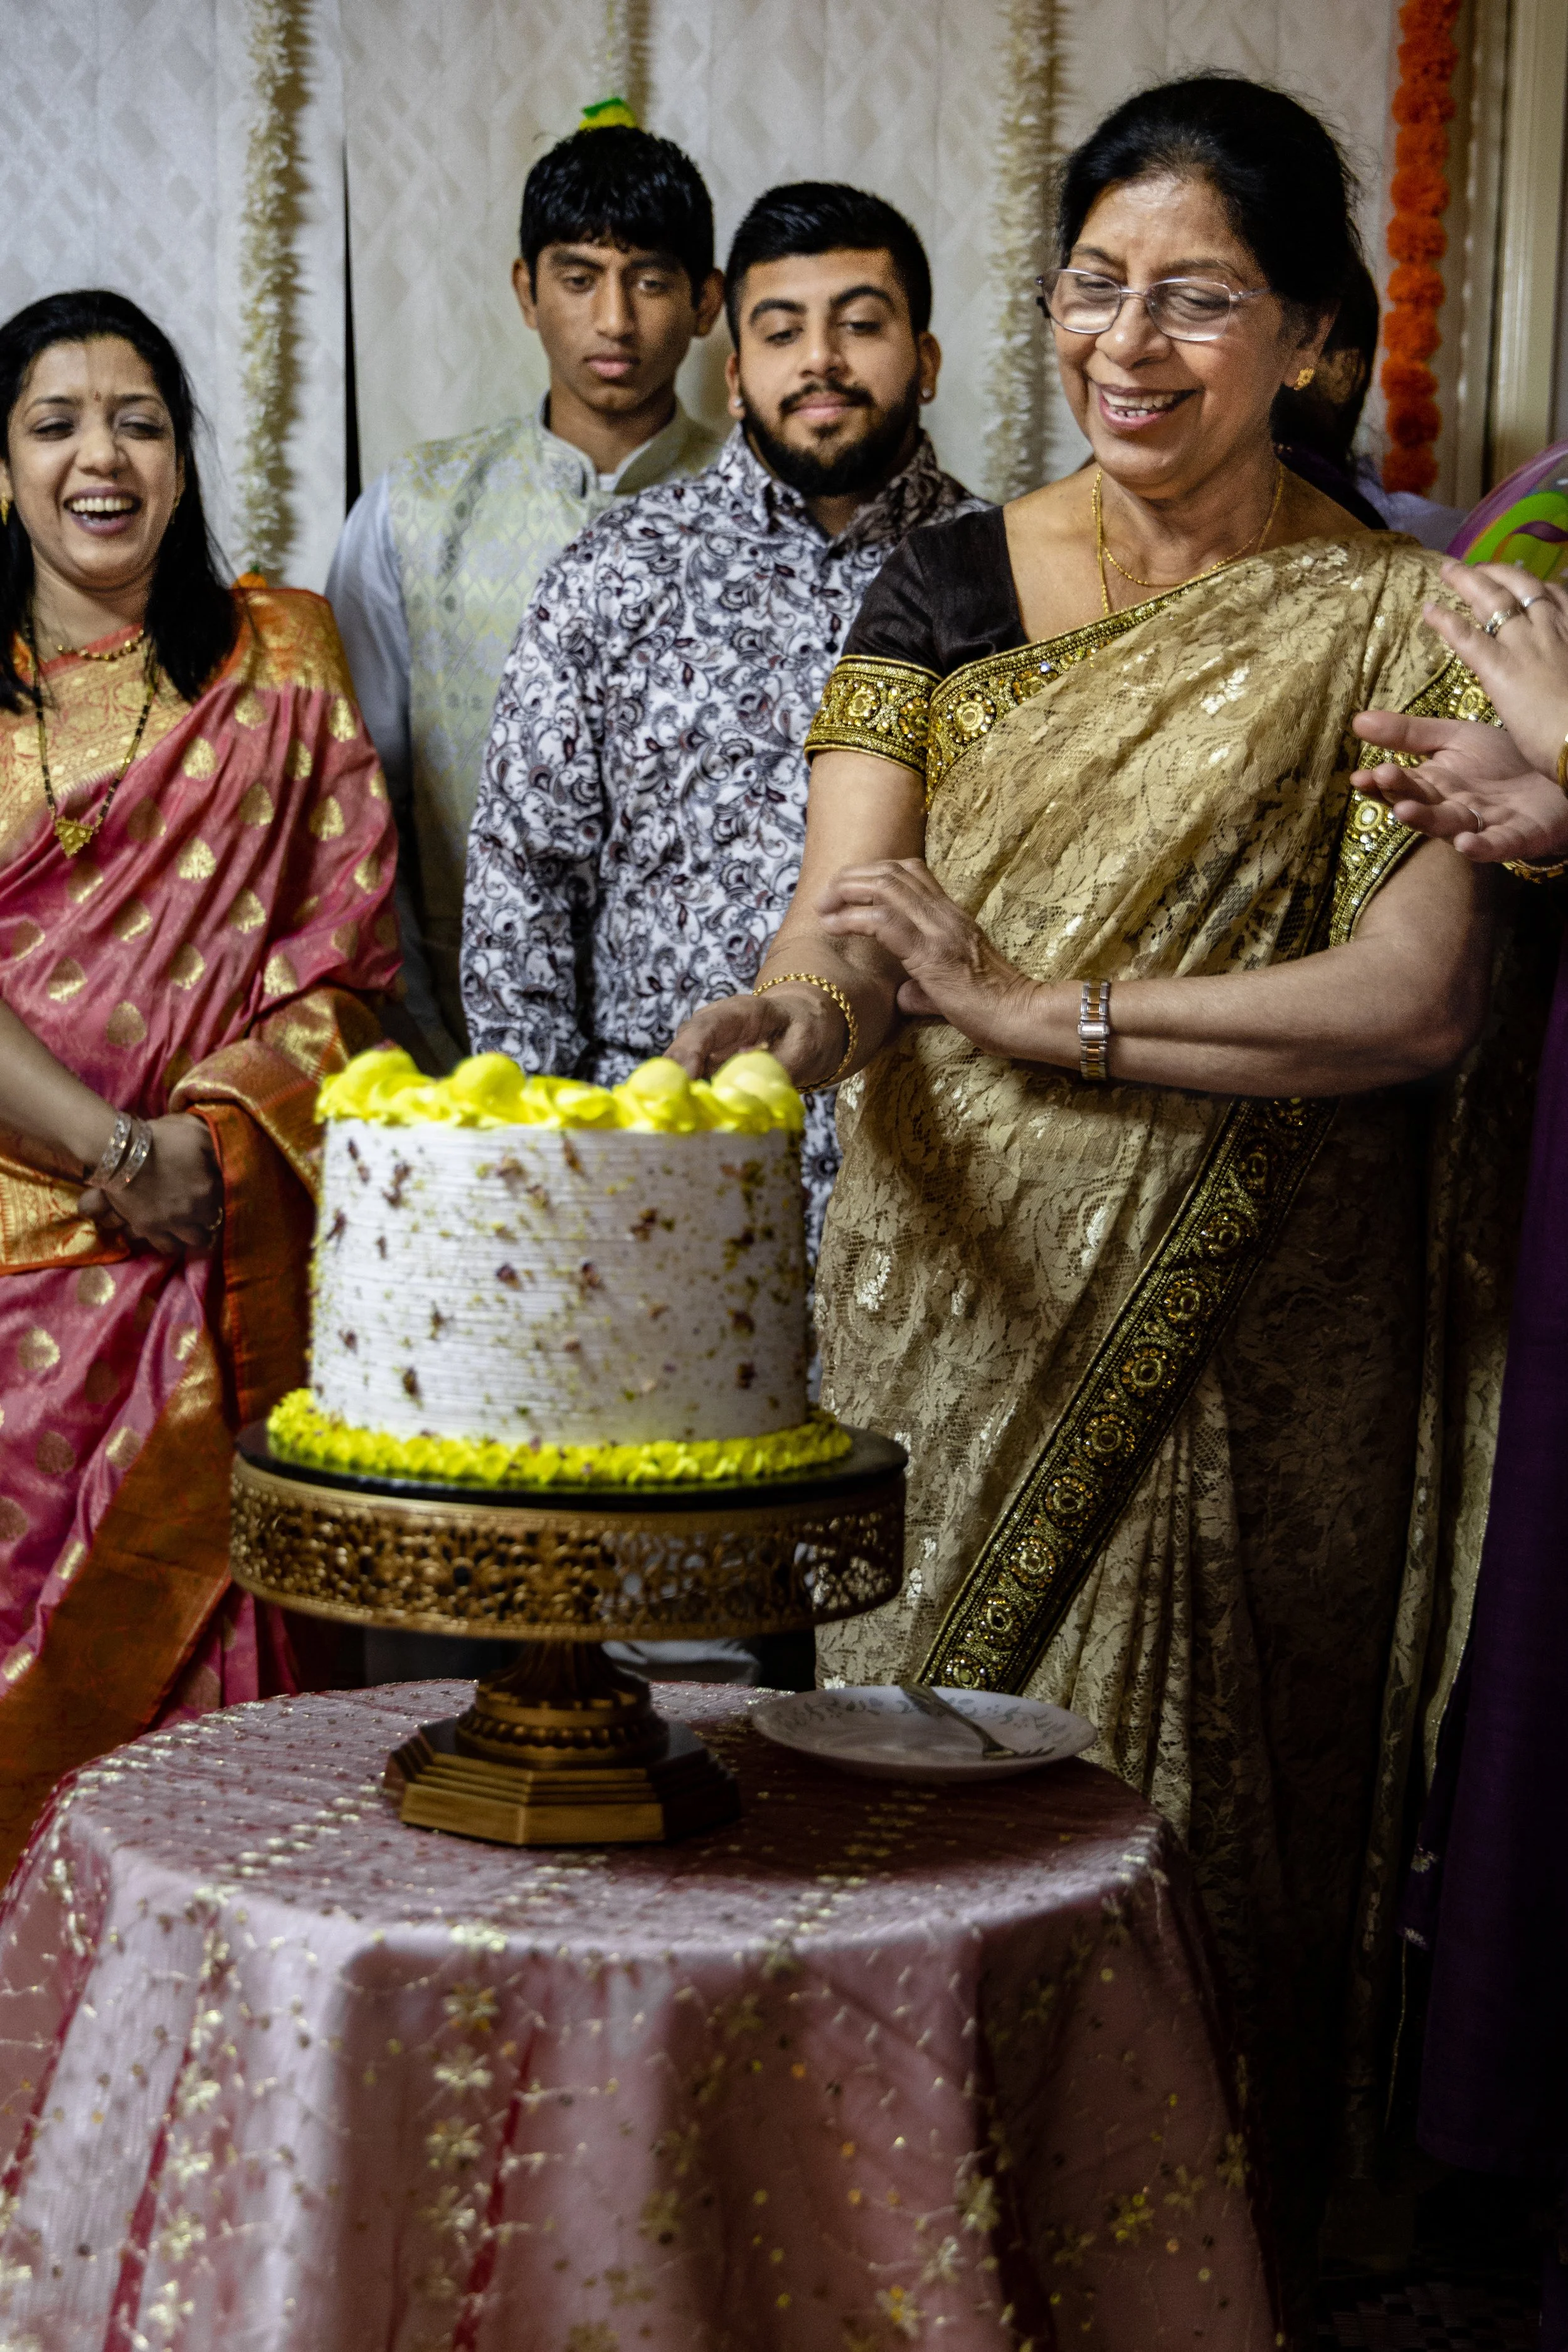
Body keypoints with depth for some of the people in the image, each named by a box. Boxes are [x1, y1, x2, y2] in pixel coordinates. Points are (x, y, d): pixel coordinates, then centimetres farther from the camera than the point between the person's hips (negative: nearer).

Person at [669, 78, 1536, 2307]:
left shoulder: (1388, 622, -1)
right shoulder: (947, 583, 6)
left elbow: (1422, 994, -13)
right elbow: (841, 920, -3)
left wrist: (1032, 1002, -19)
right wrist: (797, 1006, -28)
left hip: (1242, 1349, -2)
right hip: (952, 1310, 2)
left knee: (1182, 1805, 3)